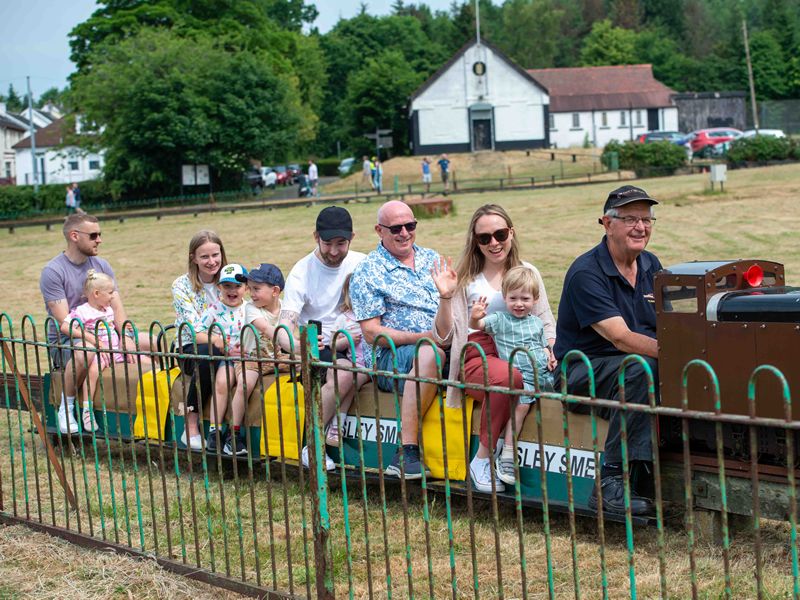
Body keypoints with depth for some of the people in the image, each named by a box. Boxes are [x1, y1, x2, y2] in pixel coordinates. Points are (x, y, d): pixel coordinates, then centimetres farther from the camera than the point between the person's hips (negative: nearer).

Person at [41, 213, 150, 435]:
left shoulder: (101, 265, 7)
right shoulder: (53, 271, -12)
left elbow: (117, 308, -1)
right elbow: (64, 322, -20)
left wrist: (127, 339, -20)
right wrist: (97, 343, -33)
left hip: (101, 333, 6)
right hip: (64, 341, -6)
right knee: (83, 354, -41)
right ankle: (66, 408, -19)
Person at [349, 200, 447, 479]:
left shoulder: (431, 258, 19)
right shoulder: (367, 273, 1)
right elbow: (372, 333, -6)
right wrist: (423, 337, -16)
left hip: (442, 346, 6)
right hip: (390, 357, -5)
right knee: (431, 353, -38)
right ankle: (406, 453, -40)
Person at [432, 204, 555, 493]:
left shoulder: (527, 272, 18)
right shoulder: (466, 279, 11)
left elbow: (546, 323, 20)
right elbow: (444, 336, 7)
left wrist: (550, 350, -2)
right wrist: (446, 297, -9)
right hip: (478, 356, -2)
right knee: (507, 376, -39)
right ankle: (483, 458, -23)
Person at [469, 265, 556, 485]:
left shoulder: (537, 323, 19)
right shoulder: (500, 320, 4)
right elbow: (477, 326, -9)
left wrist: (550, 358, 6)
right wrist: (474, 317, -33)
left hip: (544, 374, 6)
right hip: (520, 375, -6)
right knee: (522, 404, -28)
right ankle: (507, 454, -27)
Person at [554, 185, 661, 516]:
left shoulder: (651, 266, 11)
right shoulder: (585, 273, -15)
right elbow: (622, 339, -24)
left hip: (636, 366, 7)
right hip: (582, 371, -7)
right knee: (640, 370, -35)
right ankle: (610, 485, -33)